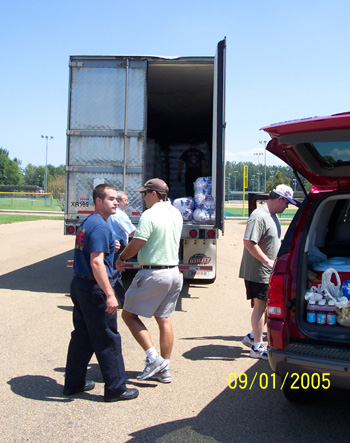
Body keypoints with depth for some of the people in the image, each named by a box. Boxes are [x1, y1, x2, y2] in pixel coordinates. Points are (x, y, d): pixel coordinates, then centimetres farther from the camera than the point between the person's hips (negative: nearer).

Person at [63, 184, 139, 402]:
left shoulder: (87, 223, 13)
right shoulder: (100, 226, -18)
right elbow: (96, 263, -26)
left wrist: (110, 246, 21)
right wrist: (110, 294, -27)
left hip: (79, 285, 10)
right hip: (95, 288, -10)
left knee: (82, 336, 18)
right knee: (108, 340, 0)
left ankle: (74, 382, 28)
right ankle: (116, 388, 11)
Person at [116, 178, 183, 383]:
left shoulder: (150, 215, -16)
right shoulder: (176, 213, 10)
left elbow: (136, 245, -17)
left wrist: (121, 258, 0)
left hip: (153, 274, -8)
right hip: (174, 272, 8)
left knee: (129, 314, 5)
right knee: (164, 319, 13)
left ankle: (153, 358, -3)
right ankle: (164, 369, 19)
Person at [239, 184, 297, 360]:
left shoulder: (272, 215, 12)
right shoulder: (259, 216, -20)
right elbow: (249, 242, -28)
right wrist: (268, 261, -24)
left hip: (268, 272, 9)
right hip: (257, 272, -9)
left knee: (265, 306, 15)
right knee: (260, 306, -1)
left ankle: (252, 337, 30)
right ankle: (257, 347, 10)